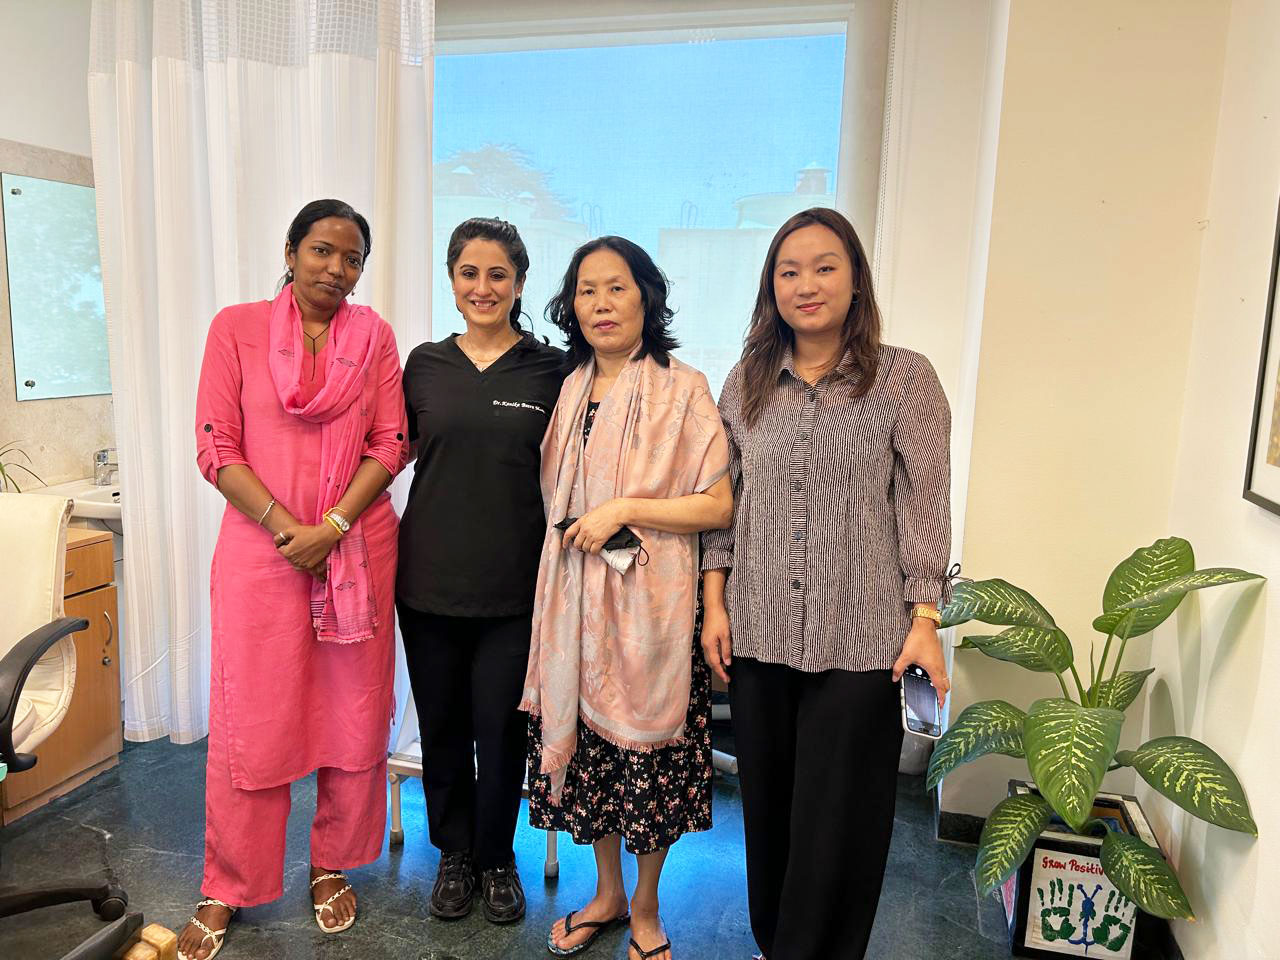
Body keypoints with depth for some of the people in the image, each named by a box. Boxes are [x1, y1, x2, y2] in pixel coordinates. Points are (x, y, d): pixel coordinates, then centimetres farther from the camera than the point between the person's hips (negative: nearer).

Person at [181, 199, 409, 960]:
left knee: (354, 714, 9)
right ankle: (228, 889, 26)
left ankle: (333, 867, 30)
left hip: (358, 548, 2)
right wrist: (286, 528, -12)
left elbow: (390, 443, 1)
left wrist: (332, 526, -11)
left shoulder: (375, 335, 7)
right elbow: (217, 448, -2)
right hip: (261, 548, -1)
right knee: (250, 720, 5)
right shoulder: (237, 328, 3)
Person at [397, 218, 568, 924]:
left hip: (514, 583, -2)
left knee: (500, 727, 9)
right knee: (441, 725, 13)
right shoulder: (425, 363, 5)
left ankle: (497, 857, 33)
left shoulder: (550, 368, -2)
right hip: (430, 575, 2)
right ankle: (453, 852, 36)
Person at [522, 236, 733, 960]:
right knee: (587, 743, 13)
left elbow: (719, 506, -11)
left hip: (650, 601, -5)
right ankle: (608, 892, 37)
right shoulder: (572, 390, 10)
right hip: (576, 601, 5)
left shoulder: (683, 389, -7)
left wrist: (623, 510, -17)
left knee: (649, 752, 6)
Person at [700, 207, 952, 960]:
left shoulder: (906, 379, -3)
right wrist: (715, 603, 3)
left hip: (858, 638, -3)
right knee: (768, 804, 16)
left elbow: (925, 506, -3)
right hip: (758, 632, 4)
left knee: (837, 816, 8)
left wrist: (925, 621, -6)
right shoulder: (746, 382, 7)